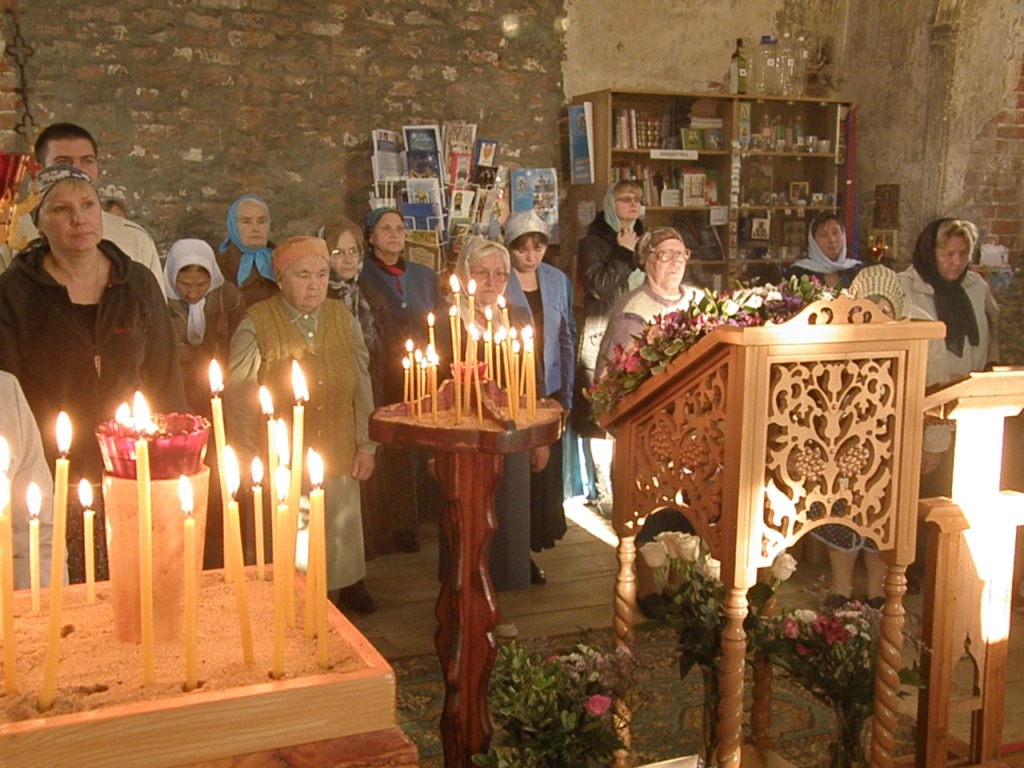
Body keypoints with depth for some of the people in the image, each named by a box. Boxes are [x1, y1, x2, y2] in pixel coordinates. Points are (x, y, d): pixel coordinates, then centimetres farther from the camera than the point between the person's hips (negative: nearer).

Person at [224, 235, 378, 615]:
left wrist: (366, 444, 6)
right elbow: (238, 397, -5)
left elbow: (362, 384, 7)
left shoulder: (343, 319, 3)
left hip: (339, 457, 3)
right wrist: (256, 455, -4)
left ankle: (347, 587, 37)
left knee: (340, 536, 16)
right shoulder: (256, 324, -9)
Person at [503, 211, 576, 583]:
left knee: (544, 470, 7)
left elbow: (566, 338, 14)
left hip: (547, 391, 5)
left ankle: (533, 544, 22)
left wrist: (566, 392, 9)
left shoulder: (557, 280, 10)